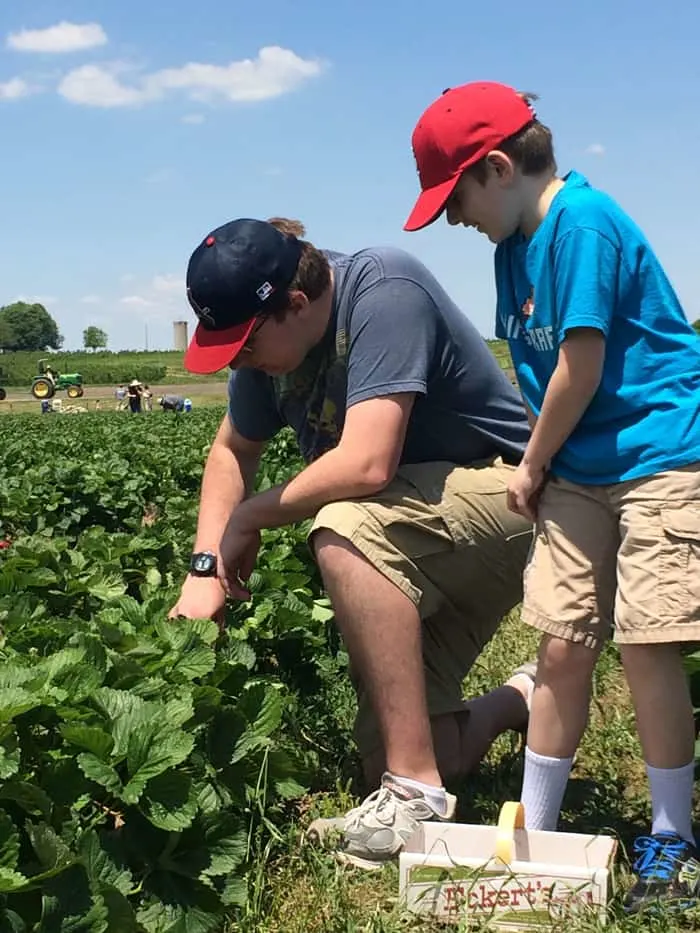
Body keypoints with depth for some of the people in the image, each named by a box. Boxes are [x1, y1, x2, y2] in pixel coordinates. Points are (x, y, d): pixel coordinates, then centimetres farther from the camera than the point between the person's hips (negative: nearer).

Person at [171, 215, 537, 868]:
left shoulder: (383, 291, -25)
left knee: (342, 532, -36)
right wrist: (205, 567, -2)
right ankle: (524, 700, 30)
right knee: (389, 758, -1)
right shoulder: (269, 337, -2)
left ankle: (416, 790, -26)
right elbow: (232, 451, 12)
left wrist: (249, 518, -18)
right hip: (416, 543, 8)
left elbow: (365, 464, -34)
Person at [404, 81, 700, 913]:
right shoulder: (517, 243, 9)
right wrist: (540, 467, 0)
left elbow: (581, 367, -18)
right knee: (562, 649, 7)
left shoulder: (582, 221, -16)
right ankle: (533, 830, 18)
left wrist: (532, 468, -6)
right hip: (578, 471, 8)